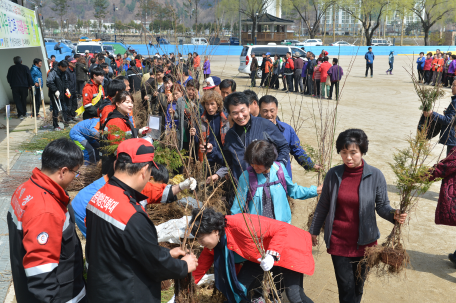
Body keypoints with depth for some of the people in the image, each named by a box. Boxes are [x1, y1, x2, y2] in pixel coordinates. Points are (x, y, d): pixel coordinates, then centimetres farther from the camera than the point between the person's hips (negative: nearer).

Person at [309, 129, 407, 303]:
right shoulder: (333, 174, -5)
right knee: (346, 287, 0)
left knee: (358, 286, 14)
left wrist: (394, 215, -24)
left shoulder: (375, 176, -9)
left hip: (364, 241, 0)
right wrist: (314, 231, 12)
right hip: (338, 241, 0)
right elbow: (323, 205, 6)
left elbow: (382, 206, -2)